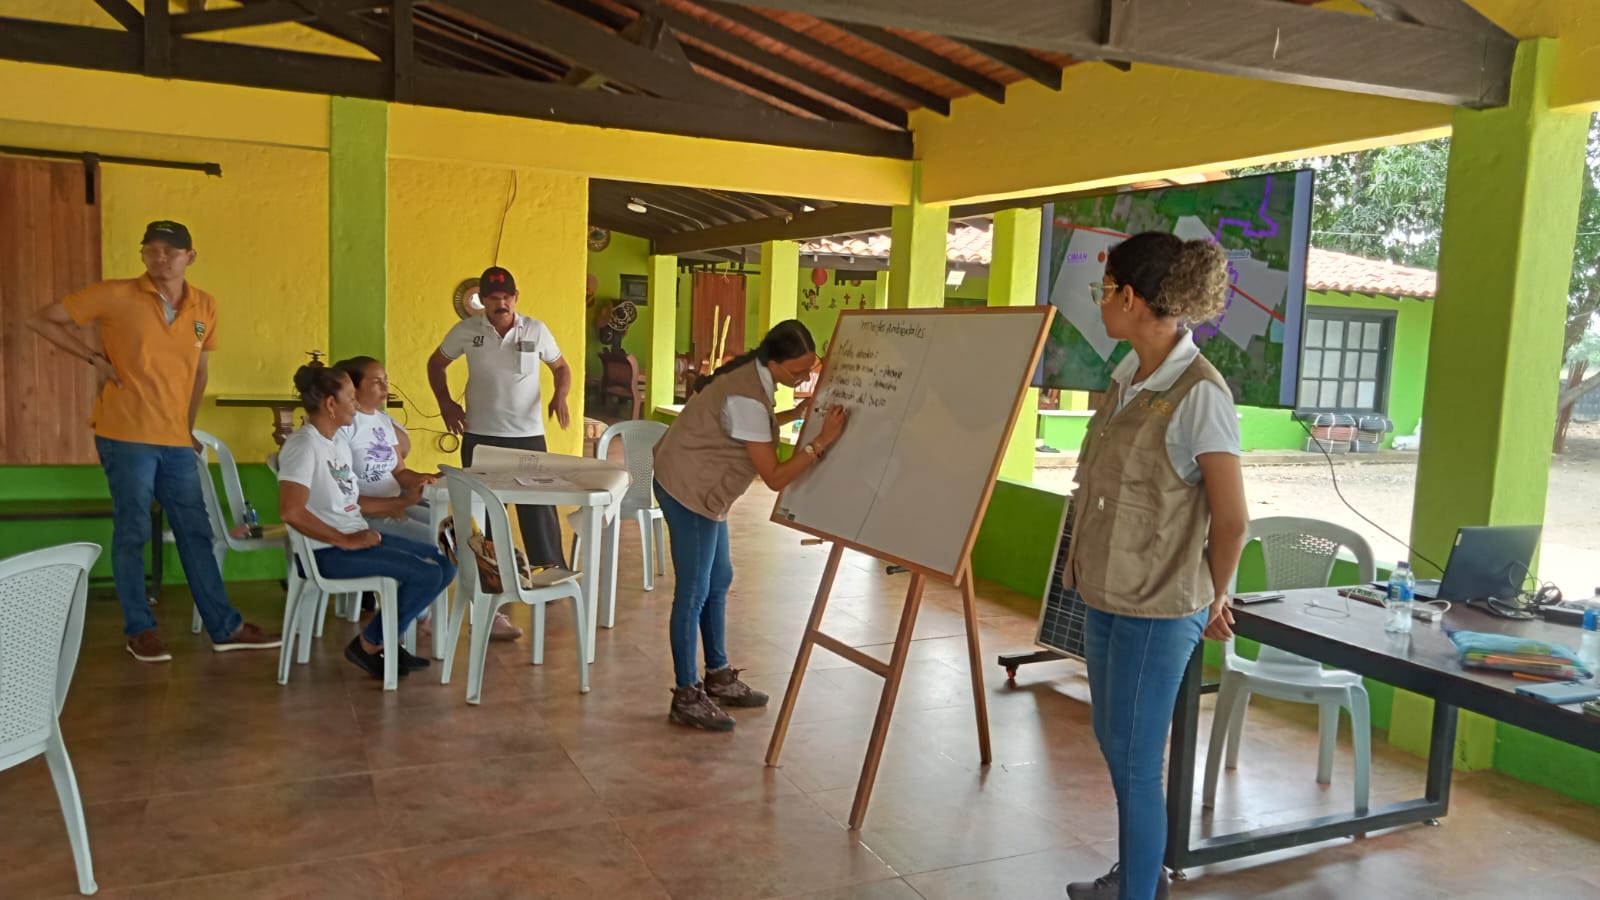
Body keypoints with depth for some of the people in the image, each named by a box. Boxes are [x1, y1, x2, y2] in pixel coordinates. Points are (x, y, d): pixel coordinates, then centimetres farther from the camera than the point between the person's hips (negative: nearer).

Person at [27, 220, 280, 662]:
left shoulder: (205, 307, 6)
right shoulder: (116, 295, -7)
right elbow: (42, 319, 0)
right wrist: (95, 358, -7)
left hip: (176, 441, 4)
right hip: (126, 436, -4)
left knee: (196, 533, 8)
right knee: (132, 533, 3)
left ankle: (225, 627, 14)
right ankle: (140, 630, 16)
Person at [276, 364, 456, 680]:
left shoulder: (339, 441, 14)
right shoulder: (303, 445, -16)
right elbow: (291, 511, -27)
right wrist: (346, 541, -22)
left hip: (357, 537, 10)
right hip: (328, 551, -10)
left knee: (445, 562, 3)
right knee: (426, 574, -20)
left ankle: (386, 640, 9)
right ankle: (369, 645, 0)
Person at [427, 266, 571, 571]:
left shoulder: (536, 330, -3)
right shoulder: (465, 330, -3)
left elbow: (561, 367, 9)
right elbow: (436, 364, 12)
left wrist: (560, 395, -11)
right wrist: (445, 403, 0)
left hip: (528, 435, -1)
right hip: (480, 436, 1)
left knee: (539, 502, 3)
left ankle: (553, 567, 12)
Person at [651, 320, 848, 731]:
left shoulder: (753, 374, 1)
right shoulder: (747, 397, -27)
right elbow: (775, 477, -26)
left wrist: (798, 413, 9)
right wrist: (822, 441, -29)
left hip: (701, 487, 10)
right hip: (689, 489, -10)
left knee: (719, 580, 16)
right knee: (694, 592, -3)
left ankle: (718, 678, 28)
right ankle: (686, 697, 8)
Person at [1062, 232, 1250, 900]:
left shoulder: (1198, 393, -19)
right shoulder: (1127, 378, 6)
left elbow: (1231, 519, -16)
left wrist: (1212, 601, -3)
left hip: (1157, 608, -9)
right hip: (1104, 593, 9)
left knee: (1134, 761, 3)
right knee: (1112, 741, 22)